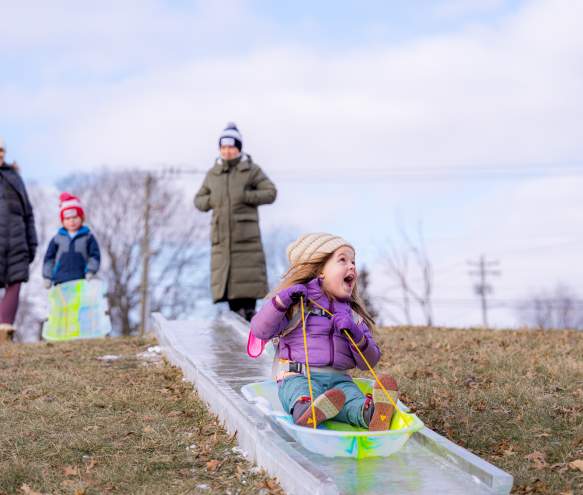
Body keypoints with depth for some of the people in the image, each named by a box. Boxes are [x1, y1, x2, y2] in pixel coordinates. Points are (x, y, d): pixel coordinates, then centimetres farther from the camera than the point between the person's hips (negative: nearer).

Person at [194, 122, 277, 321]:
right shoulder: (213, 174, 10)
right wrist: (212, 200, -6)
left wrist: (244, 196, -16)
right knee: (226, 274, 1)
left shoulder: (251, 170, -1)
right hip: (222, 234, 4)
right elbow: (199, 201, 16)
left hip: (246, 232, -3)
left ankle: (249, 312, -1)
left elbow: (271, 193, -6)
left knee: (248, 274, -7)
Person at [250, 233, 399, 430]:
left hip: (338, 379, 3)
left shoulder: (353, 315, 20)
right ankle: (306, 411, -69)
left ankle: (370, 414, -62)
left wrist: (357, 336, -7)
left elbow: (368, 362, 13)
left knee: (356, 402, -32)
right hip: (299, 377, -3)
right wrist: (281, 301, -13)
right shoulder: (297, 304, 9)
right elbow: (260, 331, -1)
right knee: (304, 395, -39)